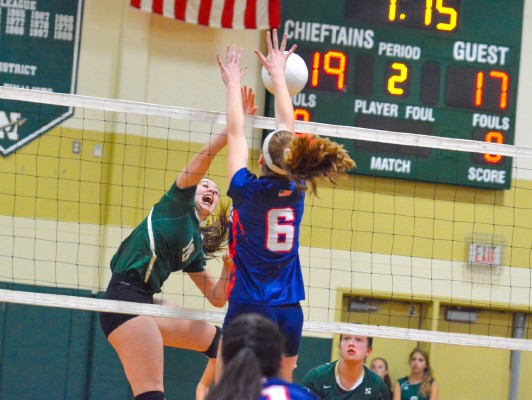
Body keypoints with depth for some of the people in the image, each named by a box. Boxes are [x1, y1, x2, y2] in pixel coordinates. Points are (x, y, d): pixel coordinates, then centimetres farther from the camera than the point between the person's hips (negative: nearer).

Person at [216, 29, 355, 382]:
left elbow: (236, 133, 4)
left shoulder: (248, 191, -9)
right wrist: (278, 74, 24)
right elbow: (288, 129, 14)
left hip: (248, 311, -5)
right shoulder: (296, 191, 3)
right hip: (290, 313, 5)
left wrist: (233, 84, 17)